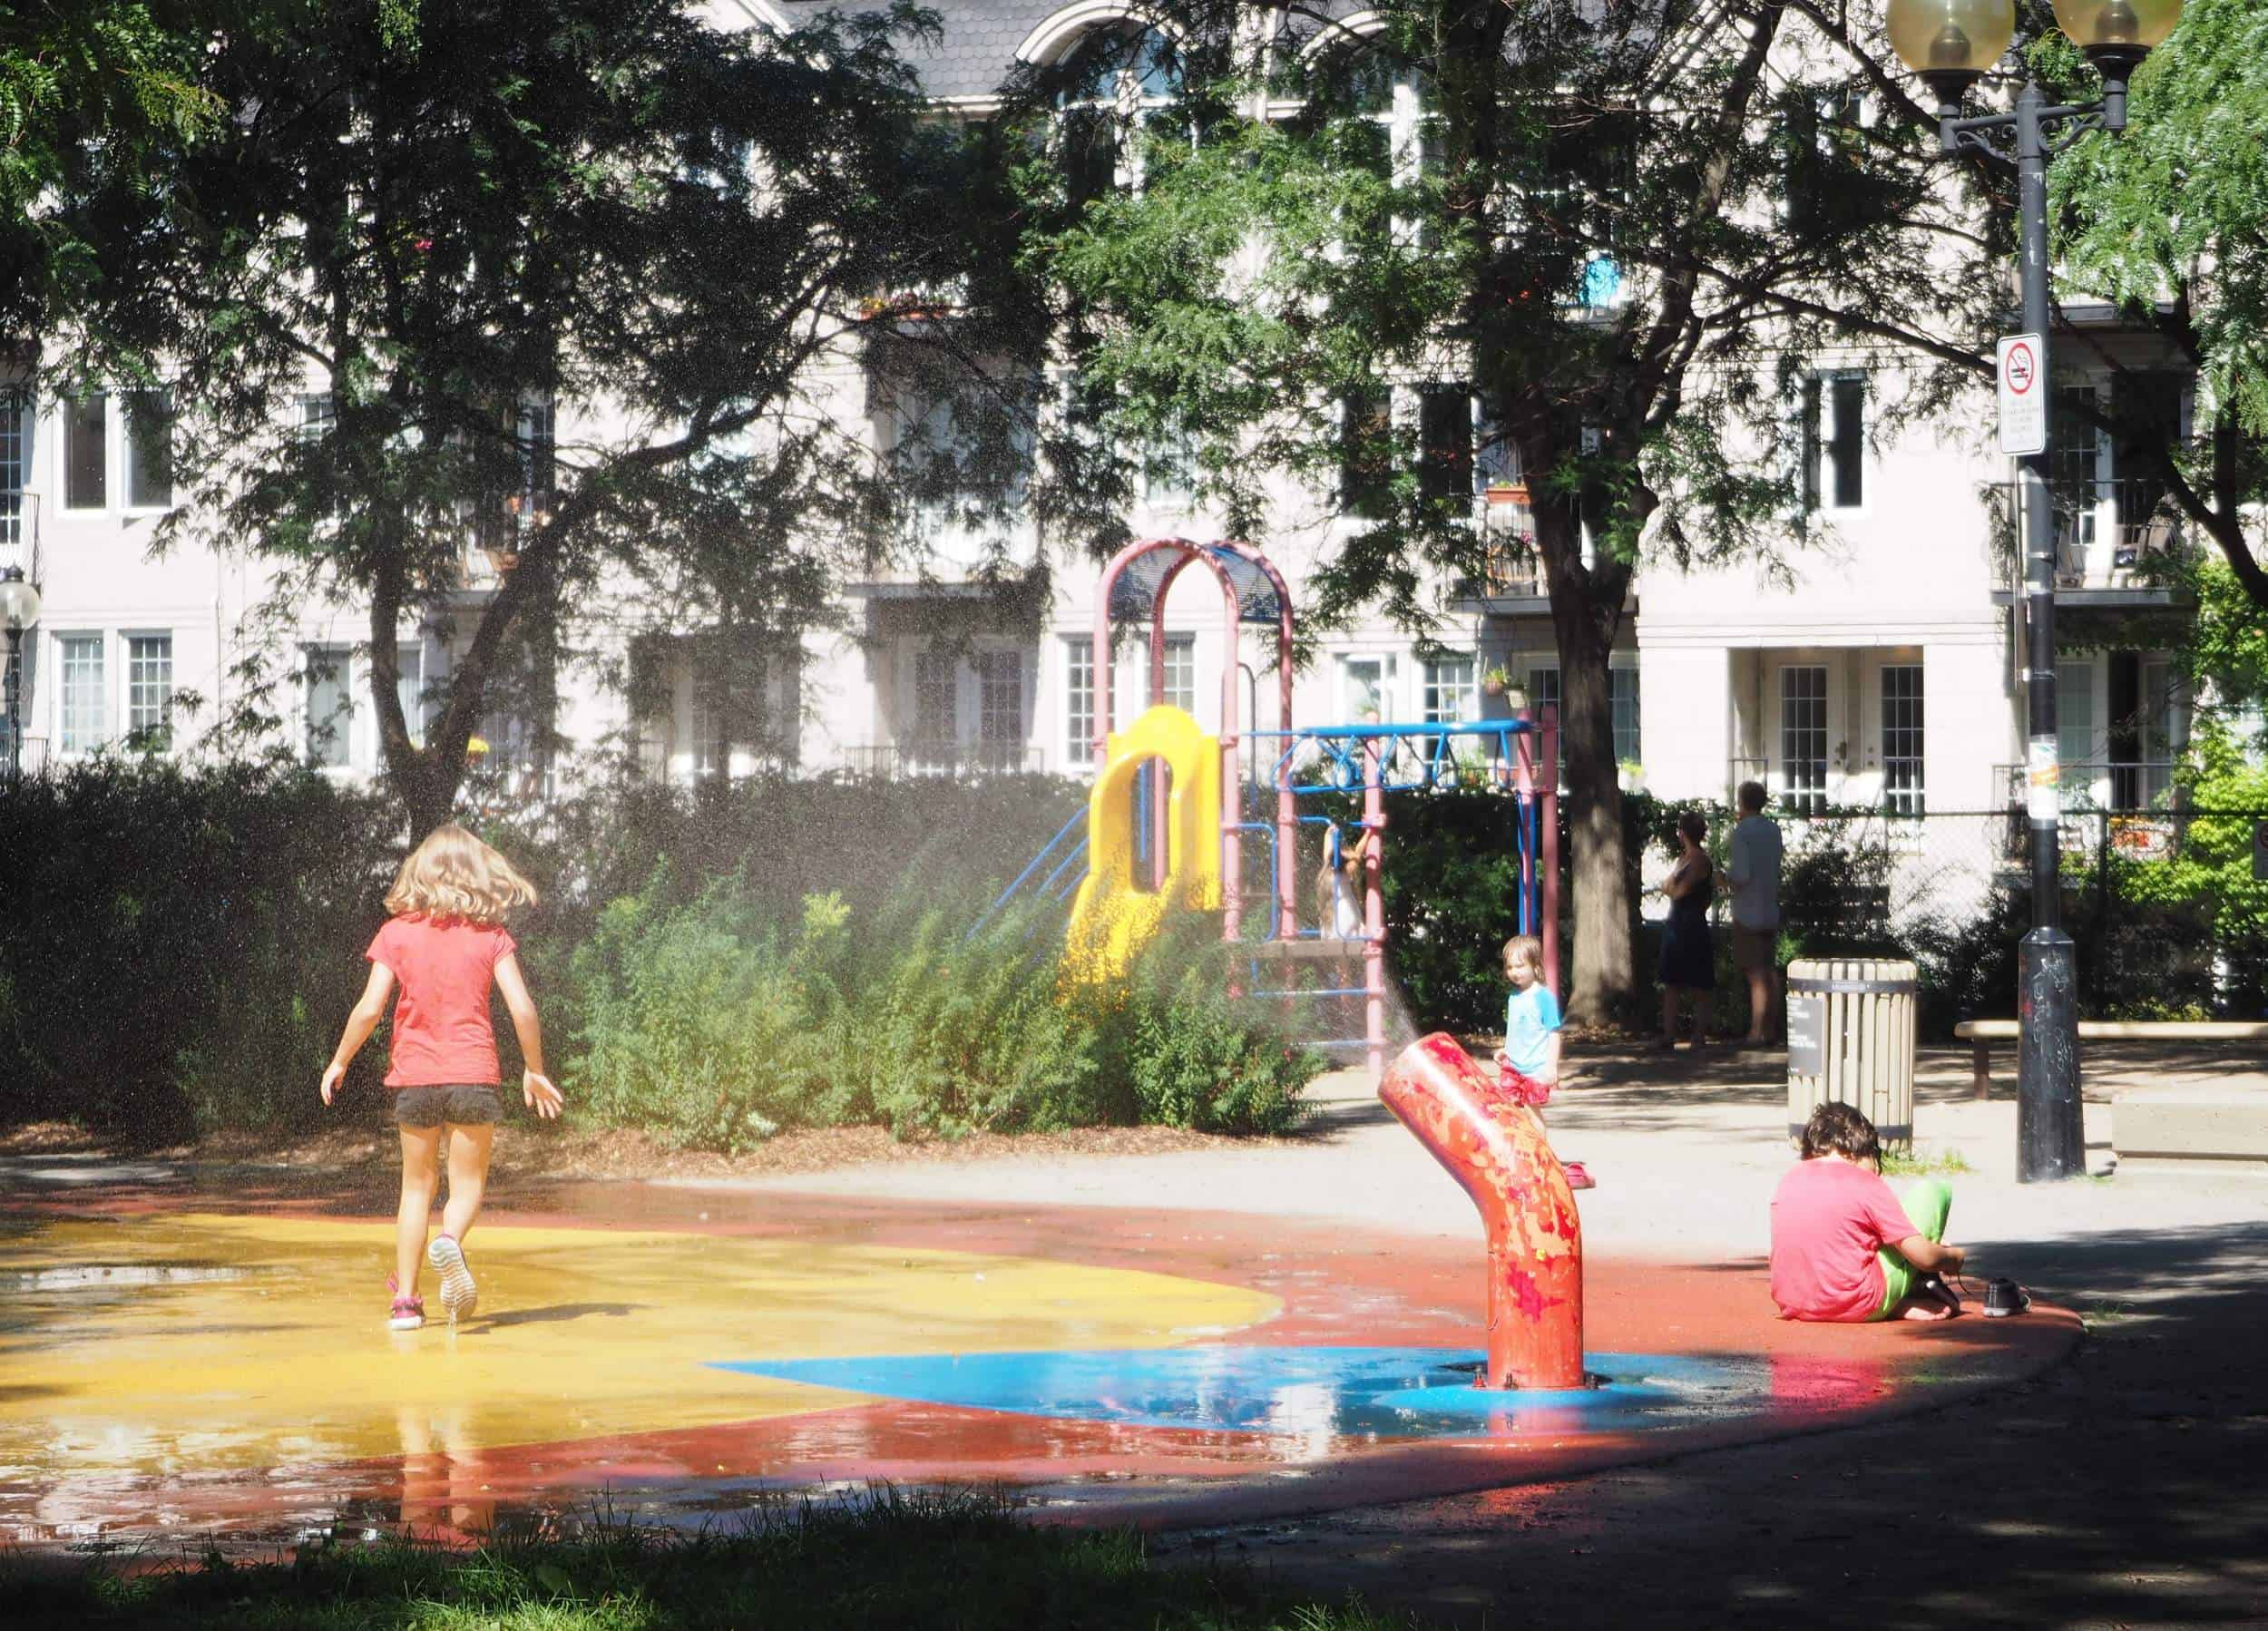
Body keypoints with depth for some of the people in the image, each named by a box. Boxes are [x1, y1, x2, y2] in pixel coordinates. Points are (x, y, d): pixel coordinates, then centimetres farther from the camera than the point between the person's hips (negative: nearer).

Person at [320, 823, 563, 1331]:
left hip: (415, 1075, 1)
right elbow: (522, 1008, -6)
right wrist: (535, 1071, 7)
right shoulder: (491, 936, 0)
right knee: (468, 1182, 7)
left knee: (417, 1185, 13)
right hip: (474, 1074, -1)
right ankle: (451, 1239, -27)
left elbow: (369, 1008, -5)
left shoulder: (397, 932, 0)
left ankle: (405, 1299, 8)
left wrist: (339, 1062, 9)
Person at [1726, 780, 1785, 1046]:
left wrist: (1729, 871, 0)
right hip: (1771, 910, 7)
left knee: (1756, 975, -8)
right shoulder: (1774, 830, 9)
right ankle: (1769, 1030, 13)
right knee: (1770, 972, 9)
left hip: (1748, 912, -7)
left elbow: (1743, 874, -20)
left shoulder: (1742, 831, -13)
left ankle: (1756, 1032, -9)